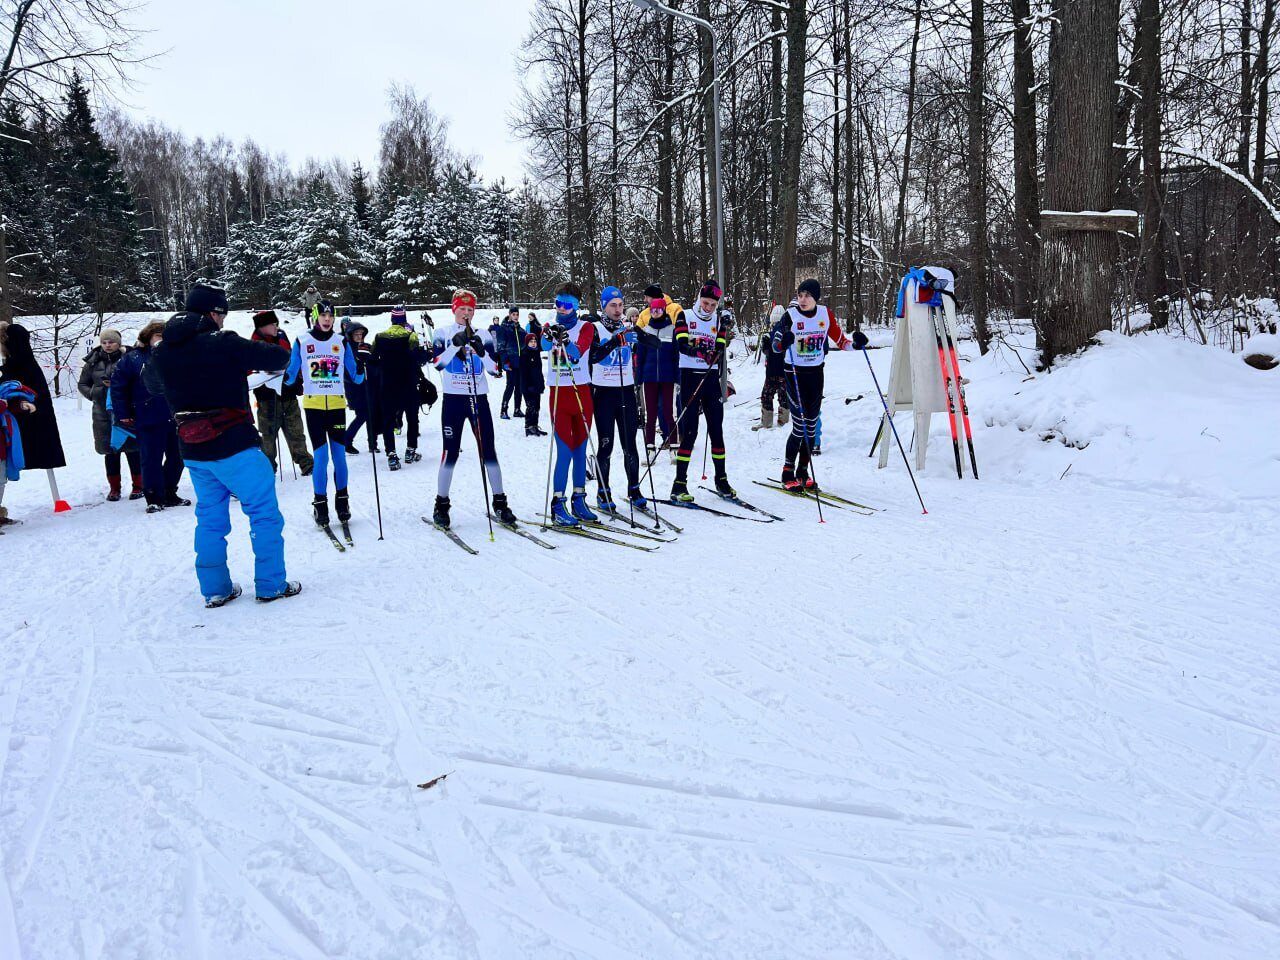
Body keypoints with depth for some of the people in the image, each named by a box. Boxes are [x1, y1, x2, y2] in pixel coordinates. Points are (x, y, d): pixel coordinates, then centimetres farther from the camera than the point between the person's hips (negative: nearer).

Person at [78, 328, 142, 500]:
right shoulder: (93, 362, 7)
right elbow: (82, 384, 18)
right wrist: (93, 394, 2)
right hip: (103, 412, 3)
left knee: (132, 449, 1)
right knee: (110, 452, 9)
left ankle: (138, 486, 13)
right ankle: (114, 488, 19)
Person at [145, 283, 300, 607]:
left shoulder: (163, 351, 4)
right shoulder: (224, 344, -16)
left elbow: (151, 381, 25)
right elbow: (279, 358, -8)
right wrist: (252, 358, 14)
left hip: (193, 452, 7)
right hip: (234, 447, -6)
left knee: (210, 517, 18)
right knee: (264, 512, 6)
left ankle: (215, 590, 22)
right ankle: (271, 585, 9)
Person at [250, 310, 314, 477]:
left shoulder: (282, 341, 11)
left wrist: (297, 386, 15)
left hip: (289, 395, 5)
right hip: (268, 398, -5)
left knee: (296, 432, 7)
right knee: (269, 434, 5)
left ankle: (305, 463, 11)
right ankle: (268, 466, 15)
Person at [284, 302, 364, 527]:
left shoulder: (341, 342, 7)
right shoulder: (302, 342, 2)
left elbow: (355, 376, 5)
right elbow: (292, 375, 5)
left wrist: (361, 369, -14)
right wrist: (282, 376, -14)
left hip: (337, 404, 2)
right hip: (313, 405, -2)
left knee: (339, 455, 2)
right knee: (321, 456, -6)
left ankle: (342, 501, 18)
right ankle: (320, 504, 7)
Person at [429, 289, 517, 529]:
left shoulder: (483, 335, 9)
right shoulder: (444, 333, 5)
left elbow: (495, 369, 0)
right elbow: (437, 362, -11)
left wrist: (481, 351, -15)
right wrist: (456, 345, -21)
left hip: (479, 398, 2)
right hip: (453, 399, -2)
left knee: (488, 451, 1)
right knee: (451, 452, -1)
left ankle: (499, 502, 8)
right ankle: (441, 504, 10)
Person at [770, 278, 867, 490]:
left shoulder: (825, 314, 0)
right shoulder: (790, 315, -10)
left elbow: (840, 340, 9)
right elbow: (776, 346, -14)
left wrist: (855, 343, -10)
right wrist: (784, 341, -35)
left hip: (816, 373, 4)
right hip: (795, 373, -4)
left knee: (811, 426, 8)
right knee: (800, 427, -9)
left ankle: (802, 473, 19)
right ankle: (788, 473, 5)